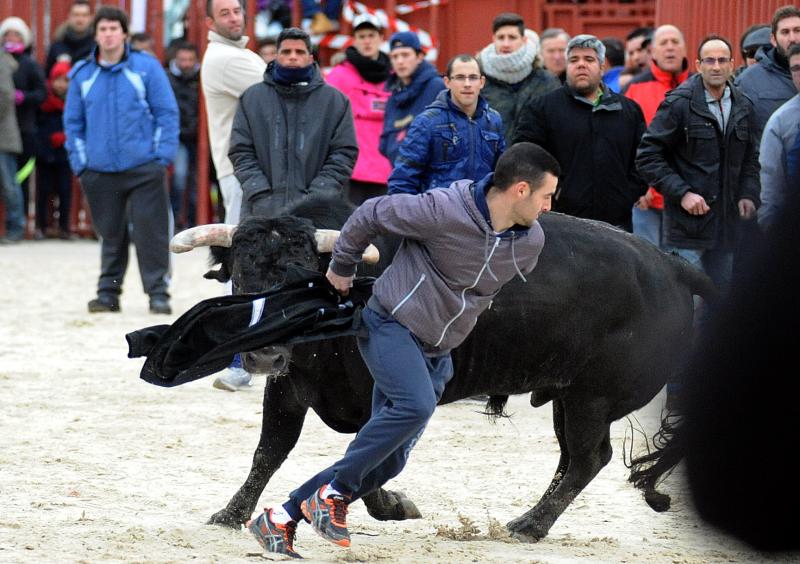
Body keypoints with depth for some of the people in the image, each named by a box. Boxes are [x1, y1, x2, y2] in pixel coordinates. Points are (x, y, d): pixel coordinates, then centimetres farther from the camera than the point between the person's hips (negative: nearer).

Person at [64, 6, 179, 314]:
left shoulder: (147, 67, 1)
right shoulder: (82, 75, 8)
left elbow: (167, 113, 2)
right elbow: (73, 122, 14)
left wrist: (162, 156, -5)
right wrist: (80, 161, 5)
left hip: (145, 169, -2)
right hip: (100, 171, 2)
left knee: (151, 232, -5)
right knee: (110, 234, 9)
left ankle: (158, 292, -1)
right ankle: (108, 292, 17)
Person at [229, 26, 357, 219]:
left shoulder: (334, 100, 10)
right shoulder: (252, 98, 12)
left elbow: (344, 153, 7)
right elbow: (241, 152, 9)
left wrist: (317, 198, -6)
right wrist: (261, 196, -5)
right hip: (262, 212, 1)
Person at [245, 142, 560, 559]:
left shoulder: (530, 242, -3)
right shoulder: (444, 211, -22)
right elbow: (372, 214, -8)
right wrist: (342, 267, 6)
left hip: (436, 352, 7)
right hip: (392, 325, -7)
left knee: (388, 459, 1)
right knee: (415, 404, -33)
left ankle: (282, 519, 9)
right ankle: (332, 494, -17)